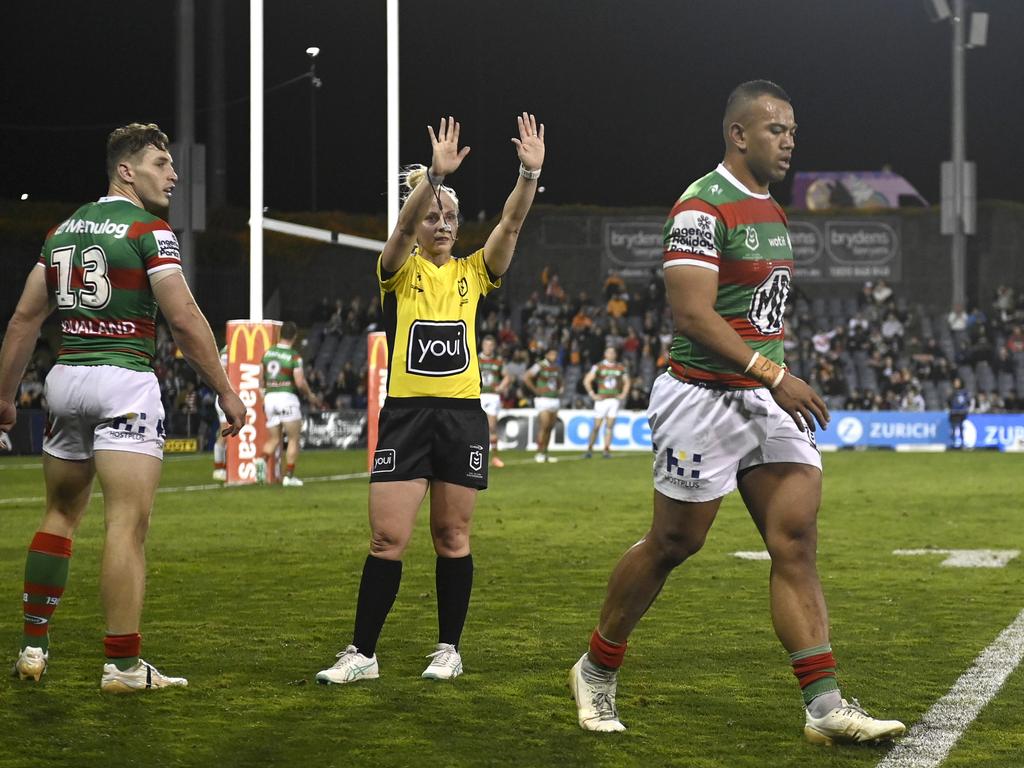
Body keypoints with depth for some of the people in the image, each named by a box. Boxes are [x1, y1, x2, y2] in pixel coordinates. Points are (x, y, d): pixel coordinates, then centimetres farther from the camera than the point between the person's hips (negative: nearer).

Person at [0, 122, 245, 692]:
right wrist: (226, 390, -6)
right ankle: (123, 665, -5)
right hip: (125, 380, -7)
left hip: (66, 378, 7)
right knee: (128, 526, -5)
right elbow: (185, 319, -12)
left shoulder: (64, 228, 14)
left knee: (61, 515, 18)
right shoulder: (149, 230, -7)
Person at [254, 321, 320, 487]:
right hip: (287, 397, -5)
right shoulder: (294, 357, -10)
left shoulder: (268, 353, 5)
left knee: (274, 439, 12)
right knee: (293, 439, 6)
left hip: (270, 398, 5)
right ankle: (289, 476, 1)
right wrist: (310, 395, 3)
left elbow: (261, 378, 13)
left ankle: (263, 460, -15)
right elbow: (300, 382, -15)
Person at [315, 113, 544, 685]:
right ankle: (363, 654, 3)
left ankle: (450, 649, 17)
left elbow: (512, 222, -5)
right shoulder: (400, 271, 2)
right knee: (387, 539, -4)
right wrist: (434, 174, -35)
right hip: (405, 416, -2)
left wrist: (530, 172, -22)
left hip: (463, 417, 2)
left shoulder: (473, 272, 9)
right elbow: (404, 225, -19)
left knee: (453, 538, 7)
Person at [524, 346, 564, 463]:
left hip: (555, 400, 7)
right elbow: (526, 378, -15)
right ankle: (539, 453, -8)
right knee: (544, 427, -13)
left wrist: (560, 389, 15)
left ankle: (545, 453, 13)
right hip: (543, 400, -7)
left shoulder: (557, 368, 13)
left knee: (550, 428, 7)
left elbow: (561, 380, 33)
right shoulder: (540, 366, -8)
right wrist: (535, 390, -13)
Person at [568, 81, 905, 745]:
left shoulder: (771, 211, 15)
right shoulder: (703, 208, -14)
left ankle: (826, 707, -7)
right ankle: (597, 671, 23)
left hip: (769, 401, 8)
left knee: (797, 545, -3)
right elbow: (693, 315, -22)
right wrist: (774, 375, -27)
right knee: (673, 543, 3)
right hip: (707, 399, -8)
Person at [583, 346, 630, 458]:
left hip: (615, 399, 2)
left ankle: (606, 450, 2)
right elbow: (587, 381, -1)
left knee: (609, 426, 0)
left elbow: (626, 382, 21)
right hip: (602, 399, -2)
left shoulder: (621, 368, 8)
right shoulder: (598, 367, -2)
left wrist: (623, 394, 8)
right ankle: (590, 449, 7)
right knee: (596, 426, -1)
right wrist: (592, 394, -7)